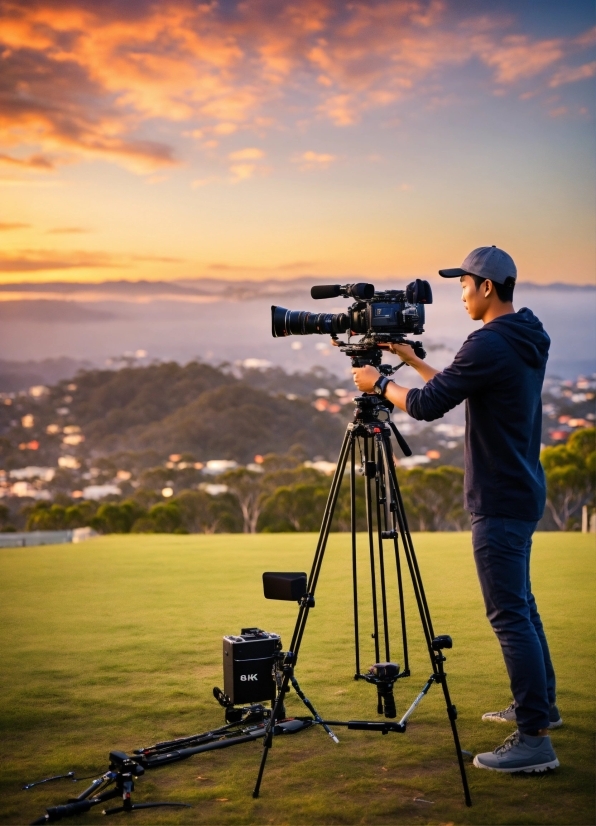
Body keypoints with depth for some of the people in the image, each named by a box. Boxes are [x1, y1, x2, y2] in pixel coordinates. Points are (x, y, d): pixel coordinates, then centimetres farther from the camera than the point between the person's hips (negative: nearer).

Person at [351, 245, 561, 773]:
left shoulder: (490, 344, -19)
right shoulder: (526, 342, 12)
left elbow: (428, 405, -16)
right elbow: (456, 389, 23)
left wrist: (380, 384, 1)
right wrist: (414, 361, 23)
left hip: (500, 502, -10)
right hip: (520, 494, 10)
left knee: (509, 615, -8)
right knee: (521, 605, 21)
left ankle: (535, 739, -5)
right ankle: (540, 705, 35)